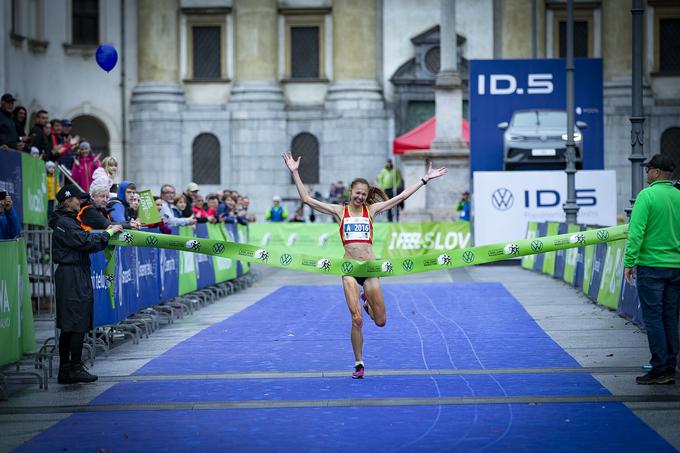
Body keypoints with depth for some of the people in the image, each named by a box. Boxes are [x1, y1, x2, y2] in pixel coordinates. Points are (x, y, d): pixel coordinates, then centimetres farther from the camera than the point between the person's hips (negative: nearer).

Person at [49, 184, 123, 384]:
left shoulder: (69, 221, 18)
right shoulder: (64, 223, -13)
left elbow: (84, 243, 17)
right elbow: (86, 242, -19)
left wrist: (105, 233, 6)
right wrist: (108, 233, -8)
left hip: (75, 275, 10)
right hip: (72, 276, -10)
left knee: (68, 326, 10)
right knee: (78, 324, -7)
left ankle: (65, 370, 13)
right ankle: (75, 368, -3)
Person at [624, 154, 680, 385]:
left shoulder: (647, 195, -10)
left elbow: (636, 232, -16)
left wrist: (629, 262, -10)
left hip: (651, 265, -5)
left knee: (653, 317, -2)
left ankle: (660, 370, -4)